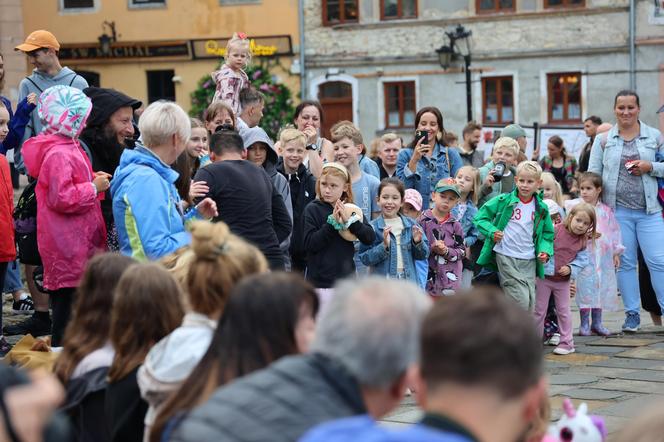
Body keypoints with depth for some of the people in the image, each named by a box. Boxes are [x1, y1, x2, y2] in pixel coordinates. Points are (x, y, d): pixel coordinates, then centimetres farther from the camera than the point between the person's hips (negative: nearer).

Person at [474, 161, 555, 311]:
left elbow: (547, 233, 16)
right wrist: (492, 232, -14)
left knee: (530, 303, 4)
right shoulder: (503, 201, -3)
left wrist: (545, 250, -2)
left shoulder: (541, 209, 8)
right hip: (506, 258, -4)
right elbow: (480, 218, 2)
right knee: (521, 300, -16)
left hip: (529, 260, 4)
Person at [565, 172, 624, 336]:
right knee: (585, 287, -4)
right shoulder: (574, 206, -1)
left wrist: (616, 252, 12)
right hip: (584, 254, -3)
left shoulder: (606, 210, 8)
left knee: (601, 286, 7)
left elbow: (614, 231, 13)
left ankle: (597, 322, 17)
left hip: (603, 256, 3)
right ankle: (584, 323, 5)